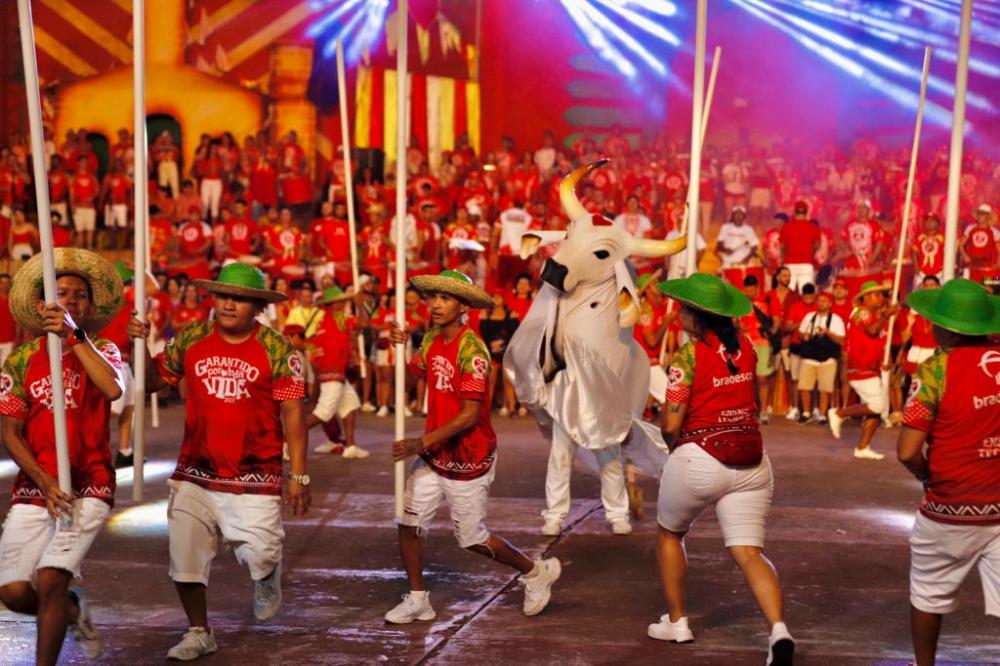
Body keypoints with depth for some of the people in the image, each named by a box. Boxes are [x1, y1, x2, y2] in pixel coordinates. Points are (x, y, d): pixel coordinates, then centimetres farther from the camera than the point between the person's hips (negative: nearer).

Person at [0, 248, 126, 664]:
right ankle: (73, 610, 29)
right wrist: (45, 482, -12)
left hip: (88, 489, -2)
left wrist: (75, 335, -25)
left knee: (49, 580, -17)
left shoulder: (101, 351, 2)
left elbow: (114, 389, -22)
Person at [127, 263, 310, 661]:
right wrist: (139, 346, -8)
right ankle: (199, 633, 22)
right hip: (195, 473, 3)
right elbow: (150, 382, 11)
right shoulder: (190, 340, 2)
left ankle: (267, 574, 35)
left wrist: (299, 475, -9)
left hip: (255, 476, -3)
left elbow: (292, 413, -6)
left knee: (258, 556, -4)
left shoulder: (276, 348, -7)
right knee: (185, 553, 1)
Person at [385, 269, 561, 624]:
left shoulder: (472, 350, -22)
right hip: (432, 455, 7)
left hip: (468, 460, -7)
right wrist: (403, 346, -3)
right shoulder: (431, 339, 2)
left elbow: (470, 415, -25)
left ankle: (536, 571, 29)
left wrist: (422, 442, -28)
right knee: (408, 524, 0)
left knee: (472, 538, 7)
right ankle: (417, 600, 17)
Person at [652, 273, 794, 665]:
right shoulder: (745, 347, 7)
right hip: (751, 461, 5)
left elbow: (671, 424, -14)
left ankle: (676, 622, 26)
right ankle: (779, 630, -21)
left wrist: (676, 446, 6)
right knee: (748, 553, 0)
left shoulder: (689, 355, -11)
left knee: (669, 533, 22)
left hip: (700, 459, -4)